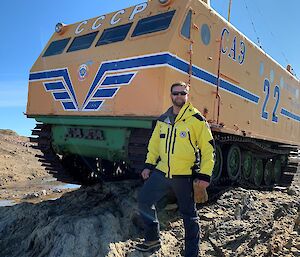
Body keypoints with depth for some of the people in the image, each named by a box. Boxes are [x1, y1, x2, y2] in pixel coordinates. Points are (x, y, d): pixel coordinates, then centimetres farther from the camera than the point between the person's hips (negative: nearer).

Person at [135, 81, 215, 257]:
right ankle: (153, 239, 29)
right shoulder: (163, 119, 10)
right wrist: (149, 165, 13)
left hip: (185, 176, -5)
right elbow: (154, 143, 19)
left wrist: (204, 175, -11)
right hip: (161, 172, 6)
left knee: (189, 215, 5)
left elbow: (208, 148, -7)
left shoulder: (196, 119, -7)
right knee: (144, 201, 8)